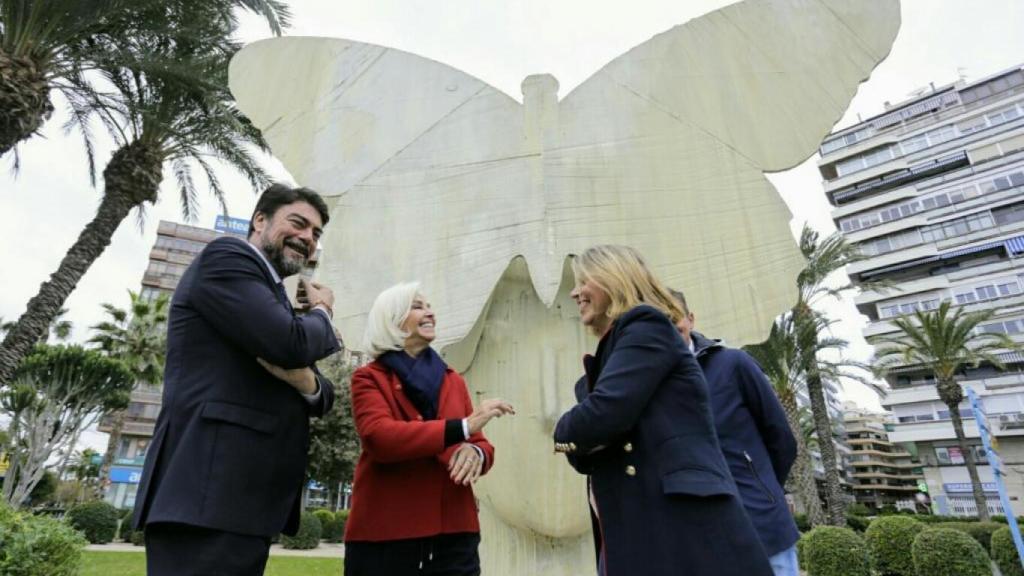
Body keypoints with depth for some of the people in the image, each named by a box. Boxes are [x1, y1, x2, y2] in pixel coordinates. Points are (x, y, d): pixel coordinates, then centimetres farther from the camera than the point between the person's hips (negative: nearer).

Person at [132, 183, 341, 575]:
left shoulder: (272, 298, 22)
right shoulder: (226, 257, -4)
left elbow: (323, 399, 17)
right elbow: (292, 344, -21)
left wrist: (309, 382, -7)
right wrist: (321, 313, 2)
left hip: (245, 497, 9)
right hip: (209, 495, -9)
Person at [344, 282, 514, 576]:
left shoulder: (453, 381, 13)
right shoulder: (369, 378, 1)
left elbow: (481, 445, 10)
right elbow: (381, 438, -17)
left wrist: (475, 453, -14)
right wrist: (462, 427, -22)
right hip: (385, 533, -3)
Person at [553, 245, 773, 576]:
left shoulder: (647, 326, -6)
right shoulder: (610, 357, 20)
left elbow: (604, 413, -21)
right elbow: (585, 456, 14)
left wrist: (566, 431, 1)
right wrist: (579, 437, -9)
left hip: (686, 537, -8)